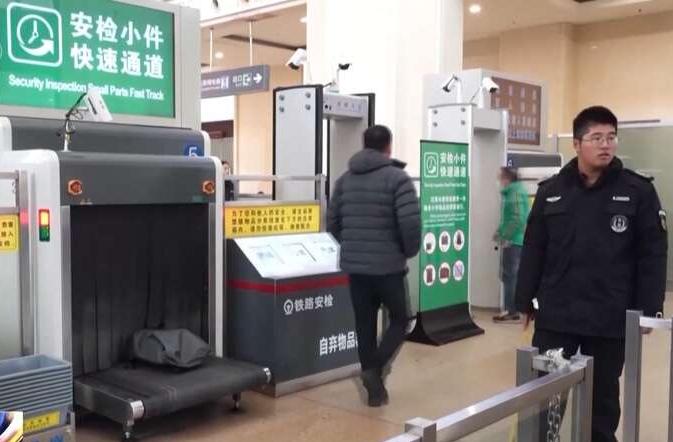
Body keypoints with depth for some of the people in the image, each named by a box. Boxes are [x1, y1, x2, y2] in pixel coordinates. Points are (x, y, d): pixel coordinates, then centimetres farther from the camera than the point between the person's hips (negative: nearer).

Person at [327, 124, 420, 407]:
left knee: (364, 326, 12)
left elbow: (332, 222, 10)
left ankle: (374, 389, 19)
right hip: (389, 266, -5)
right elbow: (411, 223, -17)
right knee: (399, 320, 14)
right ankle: (375, 369, -5)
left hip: (354, 266, 5)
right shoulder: (397, 177, -8)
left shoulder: (346, 179, 9)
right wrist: (410, 251, 0)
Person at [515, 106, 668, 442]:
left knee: (602, 396, 14)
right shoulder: (551, 191, 2)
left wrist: (648, 310, -6)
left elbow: (653, 256, -2)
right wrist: (525, 301, 4)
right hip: (555, 315, 1)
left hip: (610, 319, -1)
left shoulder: (638, 191, -2)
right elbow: (533, 251, 5)